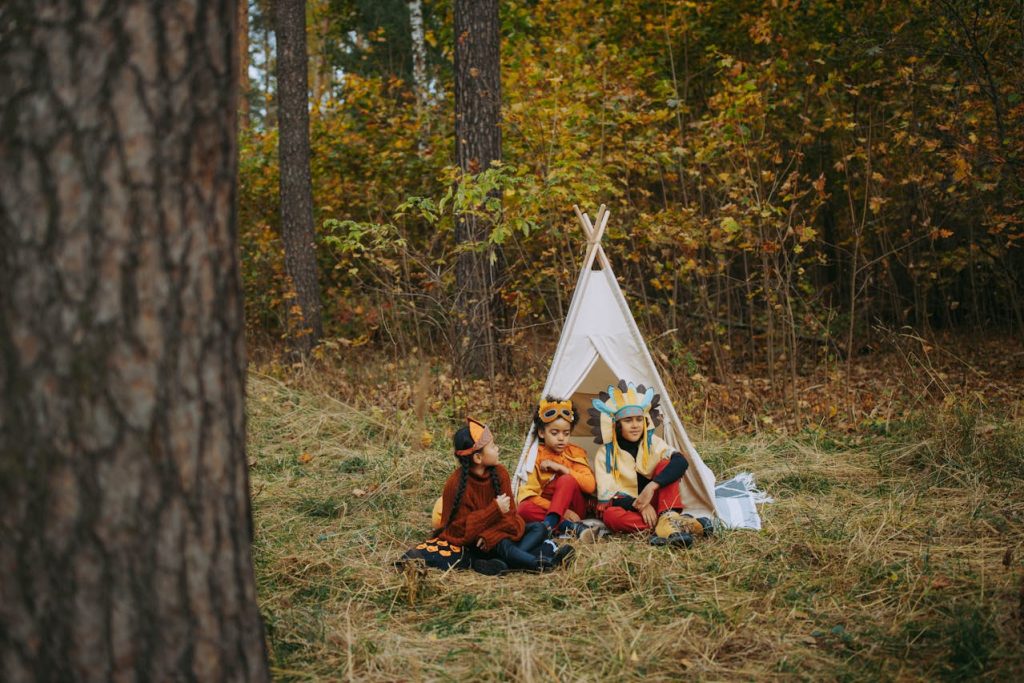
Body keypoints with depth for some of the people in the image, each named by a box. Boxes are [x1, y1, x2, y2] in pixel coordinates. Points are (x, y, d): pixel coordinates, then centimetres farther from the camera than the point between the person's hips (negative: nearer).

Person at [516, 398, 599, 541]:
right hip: (546, 507, 0)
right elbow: (528, 493, -12)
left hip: (573, 509, 0)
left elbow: (590, 485, -14)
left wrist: (560, 467, -19)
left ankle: (549, 526, -40)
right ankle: (572, 527, -36)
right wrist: (561, 511, -23)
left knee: (567, 480, -29)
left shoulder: (575, 453, -1)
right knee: (525, 508, -32)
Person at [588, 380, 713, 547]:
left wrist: (652, 487, -36)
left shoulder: (653, 443, -5)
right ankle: (680, 523, -42)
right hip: (626, 506, -2)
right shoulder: (605, 454, -9)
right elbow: (606, 496, -14)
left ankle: (668, 519, -39)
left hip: (653, 503, 2)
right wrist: (639, 505, -29)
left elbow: (681, 462, -24)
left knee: (666, 464, -19)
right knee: (611, 515, -38)